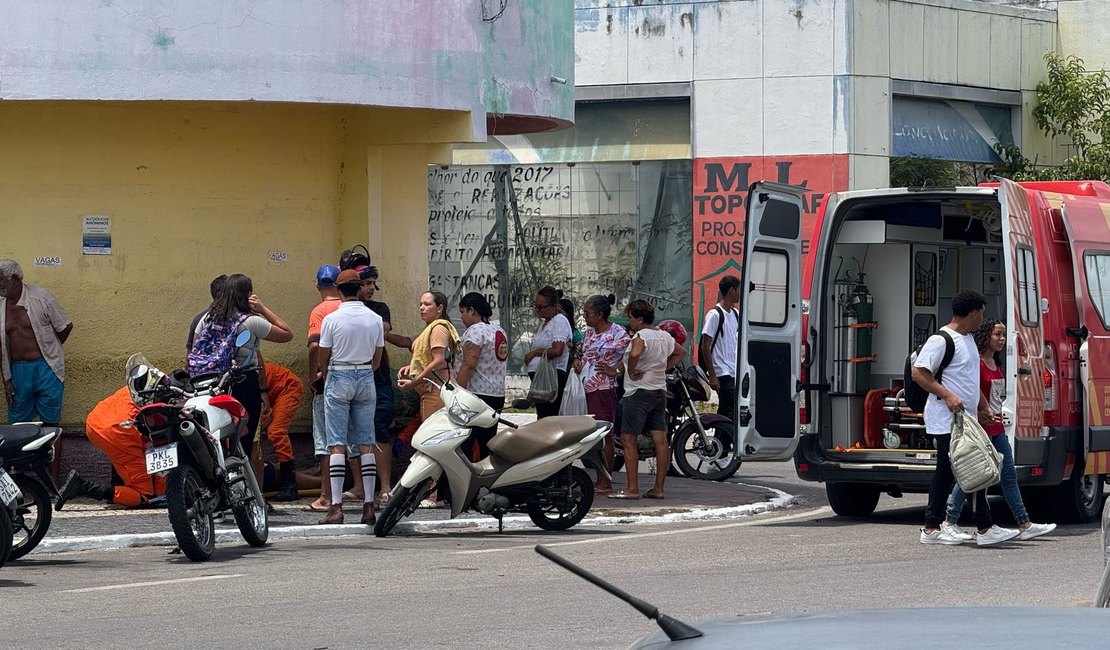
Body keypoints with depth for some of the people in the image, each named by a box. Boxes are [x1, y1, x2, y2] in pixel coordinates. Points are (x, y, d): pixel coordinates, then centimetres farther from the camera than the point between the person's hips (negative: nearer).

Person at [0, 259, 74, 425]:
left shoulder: (41, 297, -10)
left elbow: (66, 327, -1)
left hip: (45, 368, -3)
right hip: (17, 371, 3)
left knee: (50, 422, 5)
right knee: (18, 423, 9)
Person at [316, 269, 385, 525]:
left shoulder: (332, 319, -8)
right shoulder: (375, 319, 3)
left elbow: (323, 358, -1)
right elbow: (377, 358, 10)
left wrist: (325, 375, 19)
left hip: (338, 379, -3)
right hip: (366, 379, 3)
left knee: (337, 444, -4)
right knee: (366, 443, 5)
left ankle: (336, 506, -10)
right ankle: (369, 505, 2)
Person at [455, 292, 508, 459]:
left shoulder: (475, 331, -12)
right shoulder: (500, 331, 16)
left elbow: (469, 365, -19)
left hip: (477, 394, -9)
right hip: (498, 395, 9)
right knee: (488, 444, 11)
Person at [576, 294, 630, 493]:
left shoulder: (617, 333, -10)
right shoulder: (588, 332, 15)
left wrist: (614, 371, -17)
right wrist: (578, 364, 10)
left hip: (604, 389, -8)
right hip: (587, 388, 8)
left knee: (605, 434, -5)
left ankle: (606, 481, -1)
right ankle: (599, 480, 16)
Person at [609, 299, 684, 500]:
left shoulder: (641, 336, -13)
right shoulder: (664, 336, 13)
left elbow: (634, 354, -34)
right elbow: (680, 353, 29)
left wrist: (631, 372, -17)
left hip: (639, 391, -9)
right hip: (660, 391, 9)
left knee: (628, 439, -5)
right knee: (660, 440, 4)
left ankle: (632, 488, -9)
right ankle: (658, 489, 6)